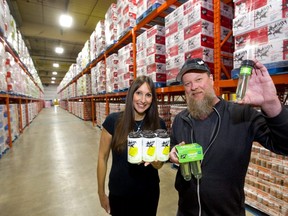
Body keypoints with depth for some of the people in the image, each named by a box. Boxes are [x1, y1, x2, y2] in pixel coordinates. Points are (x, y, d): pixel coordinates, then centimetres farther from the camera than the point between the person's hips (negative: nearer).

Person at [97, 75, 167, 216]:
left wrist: (153, 159, -30)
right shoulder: (113, 121, -17)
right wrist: (101, 193, -1)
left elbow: (159, 165, -8)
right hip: (119, 193, -1)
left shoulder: (159, 124, -12)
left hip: (149, 192, 2)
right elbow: (102, 157, -7)